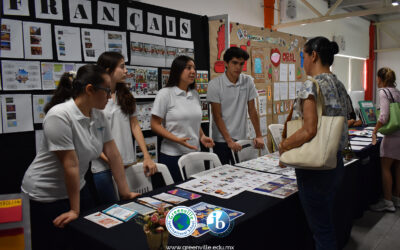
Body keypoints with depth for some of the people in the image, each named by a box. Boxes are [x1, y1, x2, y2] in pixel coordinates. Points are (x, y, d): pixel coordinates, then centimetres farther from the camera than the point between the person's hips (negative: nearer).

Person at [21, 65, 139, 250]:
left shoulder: (98, 116, -4)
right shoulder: (60, 115, -26)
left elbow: (113, 154, -1)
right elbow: (70, 165, -25)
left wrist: (125, 192, 0)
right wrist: (74, 210, -21)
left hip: (76, 187, 7)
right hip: (45, 195, -7)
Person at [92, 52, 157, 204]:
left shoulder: (126, 96, 10)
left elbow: (135, 126, 9)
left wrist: (147, 157, 1)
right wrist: (110, 161, -17)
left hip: (128, 163, 5)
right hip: (104, 167, -5)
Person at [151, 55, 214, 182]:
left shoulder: (195, 94, 10)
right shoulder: (165, 94, -7)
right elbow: (155, 125, -9)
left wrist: (202, 137, 2)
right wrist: (177, 139, -19)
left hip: (194, 153, 5)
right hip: (172, 156, -5)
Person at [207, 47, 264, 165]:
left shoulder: (248, 81, 3)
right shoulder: (215, 84, -9)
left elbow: (252, 110, 6)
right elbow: (217, 116, -11)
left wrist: (259, 136, 1)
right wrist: (229, 141, -17)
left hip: (242, 139, 3)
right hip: (221, 140, -3)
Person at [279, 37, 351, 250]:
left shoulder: (311, 85, -17)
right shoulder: (339, 86, 11)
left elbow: (309, 130, -25)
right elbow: (339, 126, 15)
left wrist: (284, 145, -9)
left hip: (315, 166, -9)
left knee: (321, 231, 5)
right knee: (327, 225, 23)